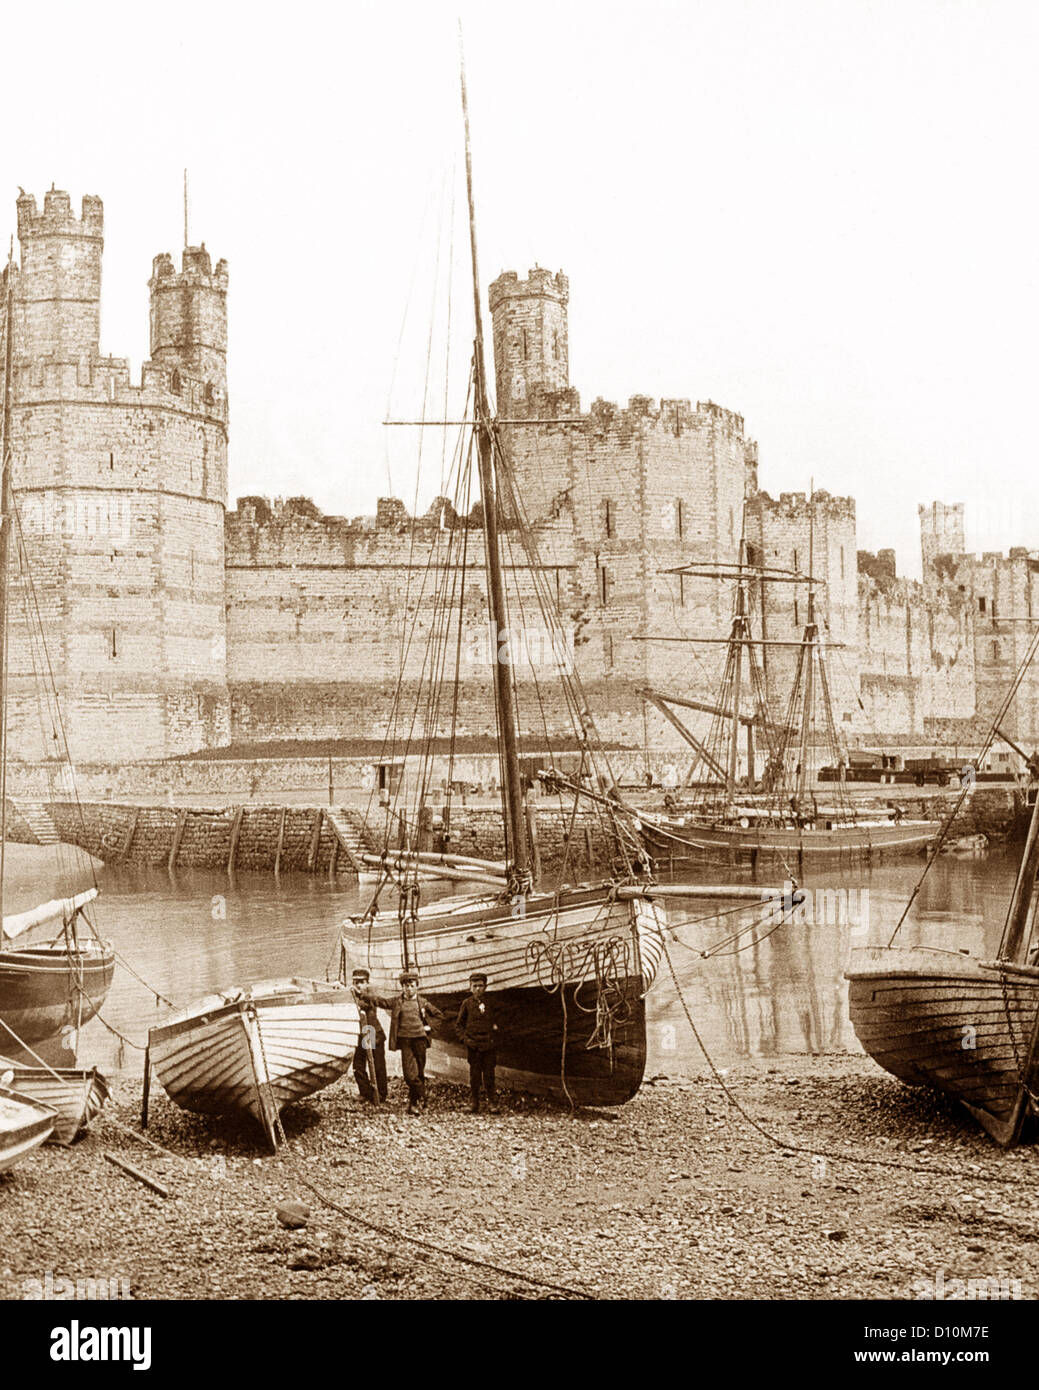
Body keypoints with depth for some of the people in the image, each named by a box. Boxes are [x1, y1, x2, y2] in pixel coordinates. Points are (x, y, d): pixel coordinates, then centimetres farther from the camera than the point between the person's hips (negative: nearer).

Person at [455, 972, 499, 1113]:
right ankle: (475, 1104, 10)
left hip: (489, 1044, 0)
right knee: (474, 1074, 3)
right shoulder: (467, 1003, 5)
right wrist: (465, 1037, -1)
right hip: (473, 1044, 0)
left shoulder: (491, 1002, 5)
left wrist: (496, 1036, 5)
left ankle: (492, 1102, 4)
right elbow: (459, 1024, 12)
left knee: (489, 1074, -1)